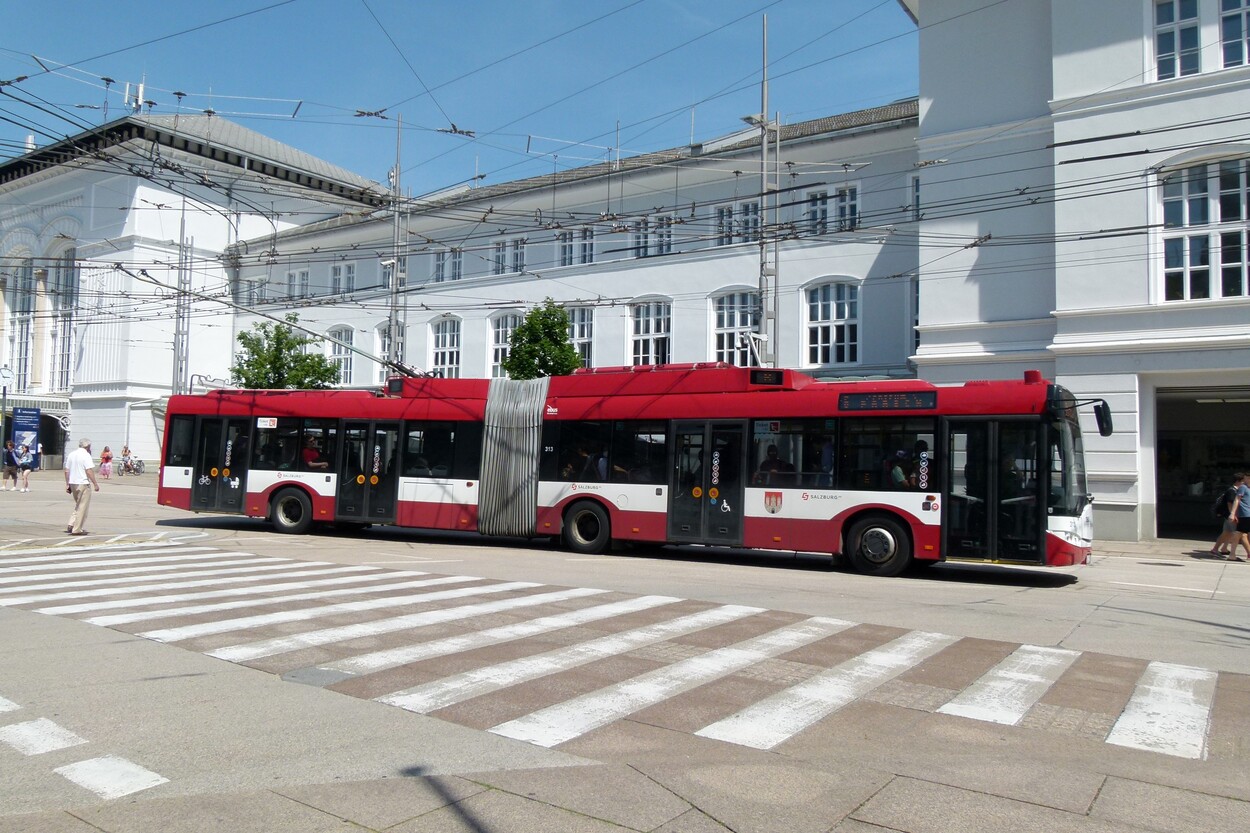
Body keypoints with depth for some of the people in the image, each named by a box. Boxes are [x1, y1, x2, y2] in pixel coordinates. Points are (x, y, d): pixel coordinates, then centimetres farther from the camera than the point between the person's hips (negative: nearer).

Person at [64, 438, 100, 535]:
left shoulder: (71, 454, 12)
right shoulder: (86, 455, -12)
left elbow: (67, 470, 13)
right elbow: (89, 471, -18)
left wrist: (67, 484, 17)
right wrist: (95, 484, -15)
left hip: (73, 483, 8)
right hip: (83, 483, -8)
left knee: (78, 505, 21)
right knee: (83, 507, 0)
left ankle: (71, 525, 10)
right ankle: (77, 529, 1)